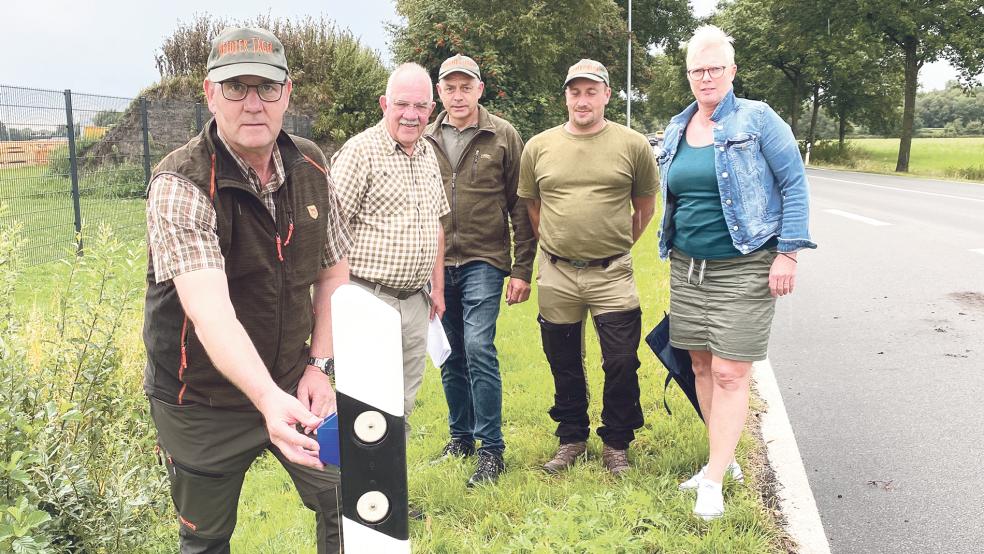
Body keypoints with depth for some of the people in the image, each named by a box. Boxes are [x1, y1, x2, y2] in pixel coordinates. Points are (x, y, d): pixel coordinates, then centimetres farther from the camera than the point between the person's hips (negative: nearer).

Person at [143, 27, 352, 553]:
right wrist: (267, 400, -49)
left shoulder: (310, 165, -5)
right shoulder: (179, 184, -22)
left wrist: (319, 364, -2)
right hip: (204, 403, -4)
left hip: (291, 387, 4)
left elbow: (333, 272, 6)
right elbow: (210, 313, -36)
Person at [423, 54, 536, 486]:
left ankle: (491, 449, 0)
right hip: (437, 262, 4)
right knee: (451, 357, 11)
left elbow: (520, 206, -1)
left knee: (478, 349, -12)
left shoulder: (503, 136, 0)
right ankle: (461, 436, 27)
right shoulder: (425, 140, 8)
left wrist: (522, 269, -5)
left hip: (483, 261, -4)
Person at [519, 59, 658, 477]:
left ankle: (616, 443, 22)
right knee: (564, 365, 12)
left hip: (612, 274, -1)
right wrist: (555, 244, 12)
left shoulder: (633, 145, 0)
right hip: (556, 274, 2)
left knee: (622, 364, 2)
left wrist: (618, 244, 10)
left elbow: (645, 205, 11)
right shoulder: (539, 147, 3)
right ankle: (571, 438, 30)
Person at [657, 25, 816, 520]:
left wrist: (788, 253, -13)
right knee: (702, 367, 11)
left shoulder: (757, 120, -5)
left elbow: (794, 184, -7)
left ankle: (714, 479, 4)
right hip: (687, 268, 6)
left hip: (743, 269, -6)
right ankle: (724, 458, 28)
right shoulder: (676, 131, 11)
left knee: (730, 374, -6)